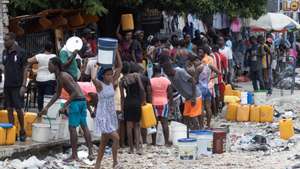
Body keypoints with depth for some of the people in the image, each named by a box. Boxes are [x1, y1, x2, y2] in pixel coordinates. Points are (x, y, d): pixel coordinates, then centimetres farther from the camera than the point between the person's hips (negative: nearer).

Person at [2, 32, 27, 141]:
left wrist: (23, 85, -12)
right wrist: (4, 82, 11)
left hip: (17, 86, -5)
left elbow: (25, 70, -6)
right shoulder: (4, 52, 9)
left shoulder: (20, 52, -7)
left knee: (18, 109, -5)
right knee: (9, 109, 5)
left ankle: (22, 131, 9)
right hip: (7, 86, 5)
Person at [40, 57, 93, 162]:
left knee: (72, 128, -4)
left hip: (76, 101, -10)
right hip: (83, 101, 10)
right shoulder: (58, 77, 16)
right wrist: (47, 107, 21)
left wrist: (64, 106, -20)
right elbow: (57, 94, 24)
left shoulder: (63, 76, -15)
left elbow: (75, 92, -20)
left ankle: (74, 155, -1)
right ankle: (90, 153, 14)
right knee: (84, 126, 12)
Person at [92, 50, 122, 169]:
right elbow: (93, 78, -37)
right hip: (103, 115, -7)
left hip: (112, 114, 7)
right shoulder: (99, 85, -13)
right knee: (116, 138, -15)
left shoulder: (112, 83, 3)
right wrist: (96, 67, -19)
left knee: (104, 142, 11)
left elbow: (119, 67, 3)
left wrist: (116, 52, -5)